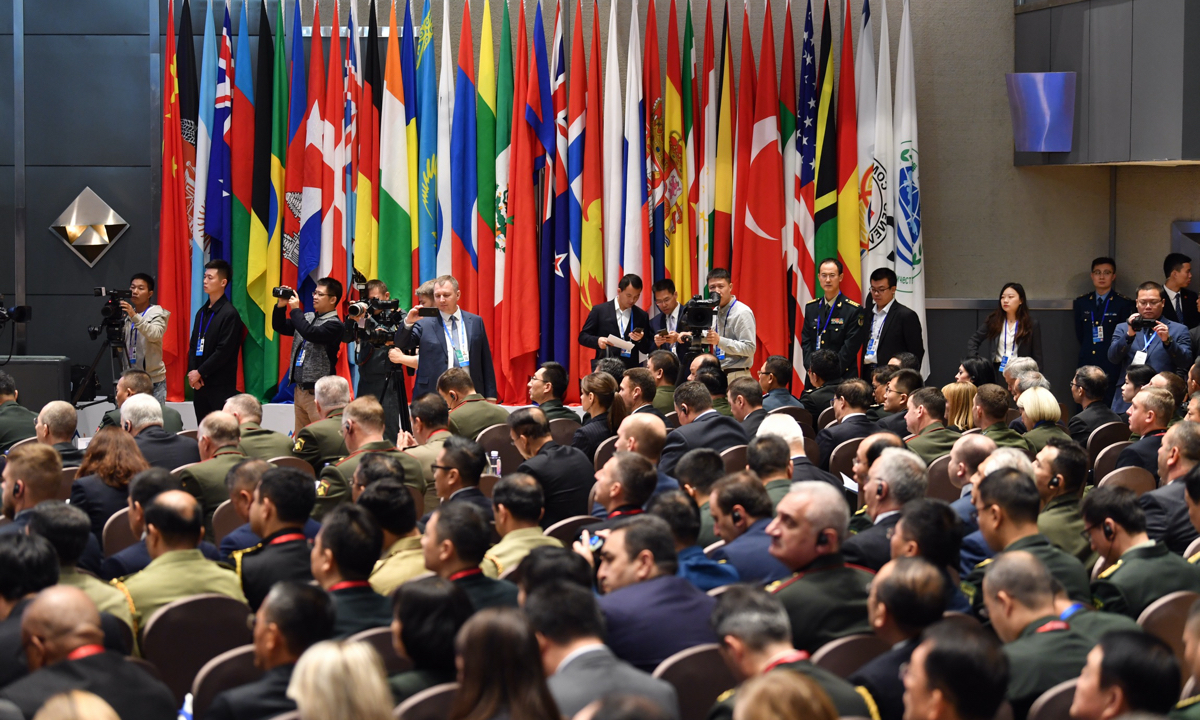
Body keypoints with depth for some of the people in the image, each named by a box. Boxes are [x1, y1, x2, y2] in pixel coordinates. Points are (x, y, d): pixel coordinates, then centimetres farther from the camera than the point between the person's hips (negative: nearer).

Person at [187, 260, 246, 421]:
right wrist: (192, 372, -3)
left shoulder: (229, 314, -9)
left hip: (221, 385, -7)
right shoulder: (202, 312, 15)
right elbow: (193, 346, 14)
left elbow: (224, 351, -16)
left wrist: (200, 372, -12)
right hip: (199, 384, 7)